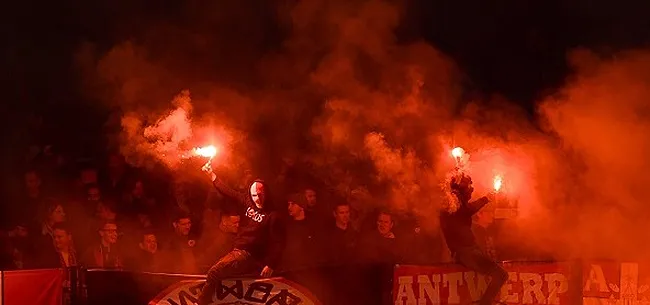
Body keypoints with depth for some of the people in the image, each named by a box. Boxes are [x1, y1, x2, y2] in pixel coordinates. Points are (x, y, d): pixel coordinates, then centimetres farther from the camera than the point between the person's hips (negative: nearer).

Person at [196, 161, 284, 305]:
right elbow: (228, 192, 17)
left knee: (214, 272, -22)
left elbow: (278, 243, -13)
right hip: (235, 250, 9)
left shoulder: (272, 215, -10)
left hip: (247, 255, -9)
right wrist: (211, 174, 14)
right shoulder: (248, 203, 10)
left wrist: (270, 265, -21)